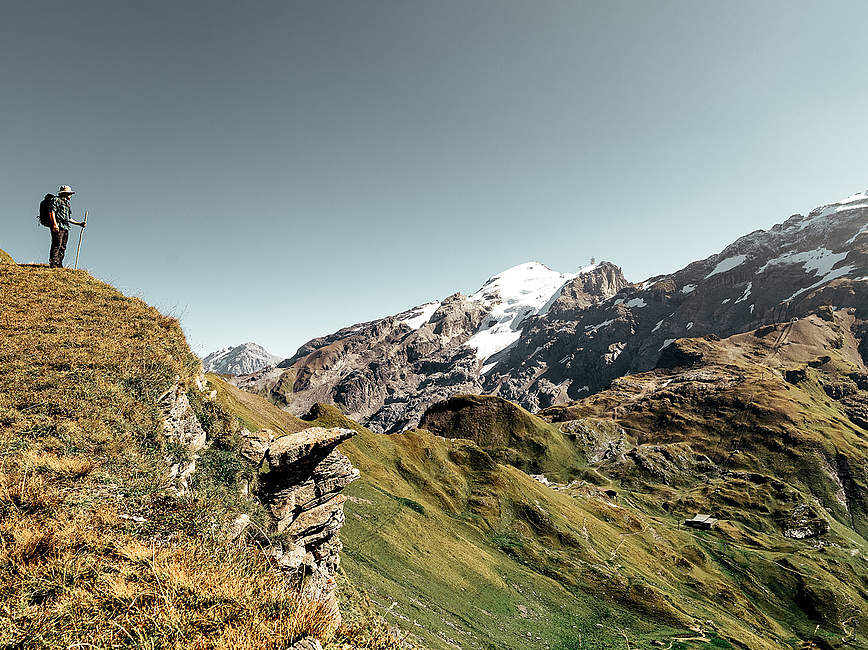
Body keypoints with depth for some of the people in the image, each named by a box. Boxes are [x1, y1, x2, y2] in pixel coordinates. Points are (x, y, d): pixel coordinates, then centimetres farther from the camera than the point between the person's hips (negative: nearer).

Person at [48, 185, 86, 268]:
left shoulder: (68, 204, 26)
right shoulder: (57, 200, 1)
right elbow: (51, 212, -10)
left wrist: (79, 223, 19)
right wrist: (55, 224, -21)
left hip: (66, 227, 9)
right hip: (58, 226, -9)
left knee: (63, 247, 6)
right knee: (56, 245, -13)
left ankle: (59, 264, 8)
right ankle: (53, 264, -14)